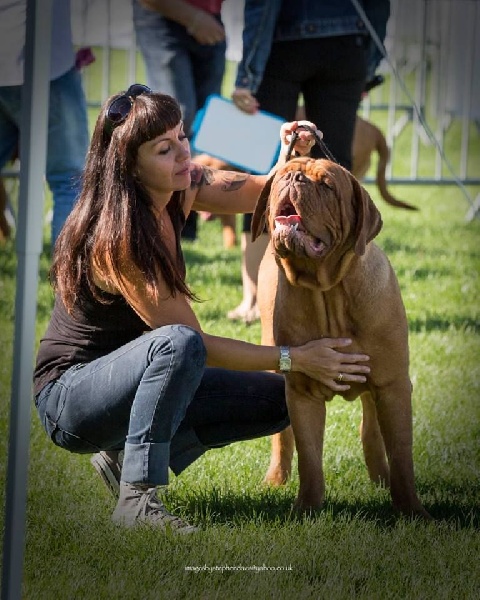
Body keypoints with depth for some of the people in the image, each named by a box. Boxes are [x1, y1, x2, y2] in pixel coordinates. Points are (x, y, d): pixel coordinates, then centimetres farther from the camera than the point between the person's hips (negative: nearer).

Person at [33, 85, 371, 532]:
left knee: (280, 400, 0)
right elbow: (195, 342, -26)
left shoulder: (178, 188, -4)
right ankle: (137, 499, -30)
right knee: (177, 345, -37)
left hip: (132, 382, 9)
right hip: (69, 393, -9)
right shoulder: (117, 239, -27)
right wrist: (294, 358, -26)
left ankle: (127, 453, 6)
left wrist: (293, 156, -16)